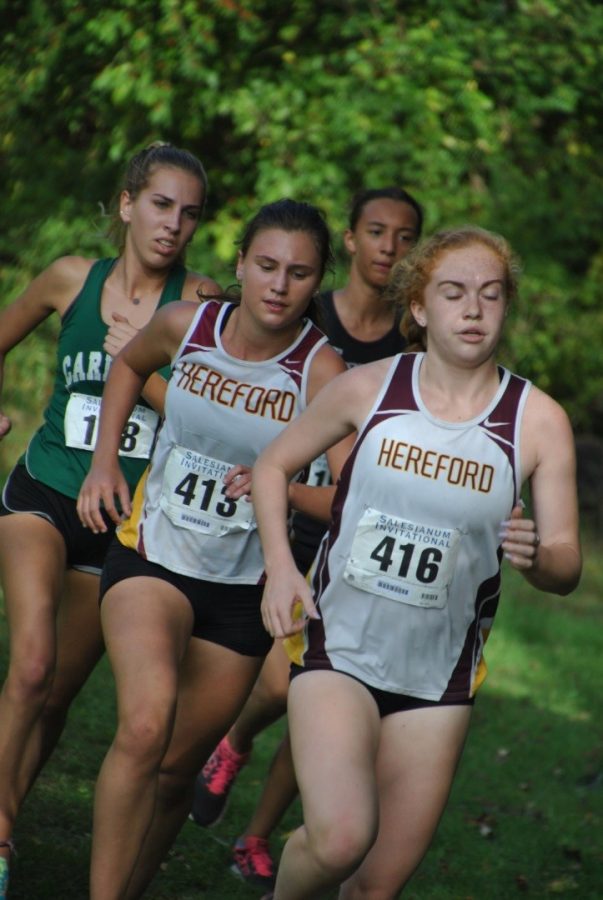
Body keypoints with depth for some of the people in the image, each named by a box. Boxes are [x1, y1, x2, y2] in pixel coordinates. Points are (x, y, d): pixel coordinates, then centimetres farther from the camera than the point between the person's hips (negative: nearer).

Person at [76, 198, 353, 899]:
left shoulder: (321, 370, -15)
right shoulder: (186, 325, -7)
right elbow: (129, 365, 18)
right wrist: (104, 462, 10)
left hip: (244, 586, 0)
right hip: (151, 555, 0)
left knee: (176, 769, 10)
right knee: (145, 728, -26)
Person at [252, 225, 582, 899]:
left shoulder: (538, 421, -4)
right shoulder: (369, 388, -3)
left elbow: (566, 567, -2)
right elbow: (274, 465, 12)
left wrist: (535, 556, -25)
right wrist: (279, 565, -3)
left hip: (439, 674, 2)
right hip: (340, 648, -2)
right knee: (340, 839, -24)